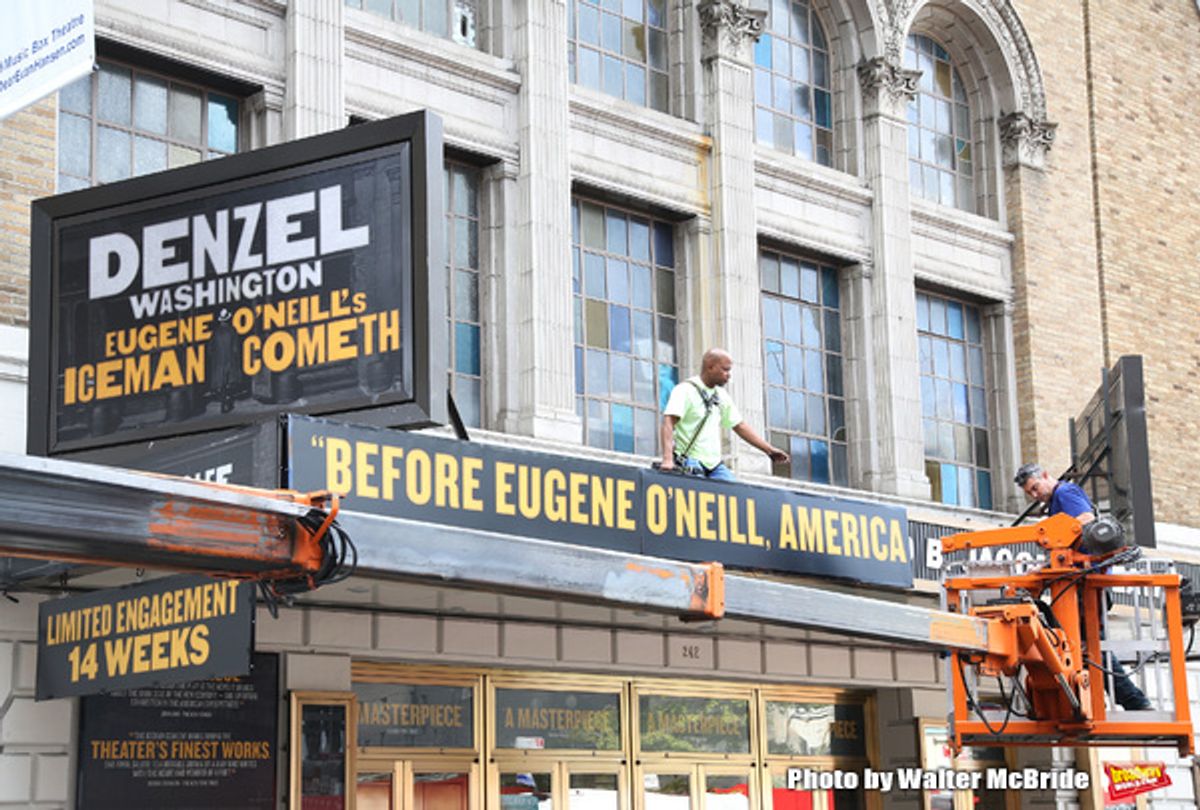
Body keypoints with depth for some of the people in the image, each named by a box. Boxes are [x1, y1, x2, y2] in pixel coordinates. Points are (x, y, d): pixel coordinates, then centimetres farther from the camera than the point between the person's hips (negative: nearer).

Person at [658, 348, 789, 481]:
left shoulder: (722, 395, 16)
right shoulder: (685, 390, -8)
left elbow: (739, 426, 24)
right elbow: (668, 423, -20)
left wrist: (769, 450, 18)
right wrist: (667, 459, -34)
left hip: (714, 464, 7)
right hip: (690, 462, -7)